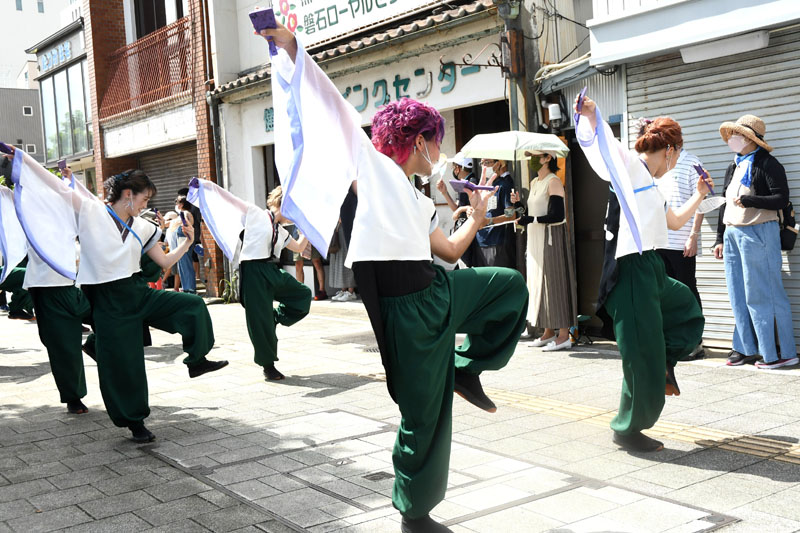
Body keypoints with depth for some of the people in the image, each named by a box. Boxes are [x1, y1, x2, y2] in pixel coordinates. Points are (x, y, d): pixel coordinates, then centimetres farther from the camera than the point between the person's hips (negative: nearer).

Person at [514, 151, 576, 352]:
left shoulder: (553, 181, -11)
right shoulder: (534, 183, 16)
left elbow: (557, 216, -18)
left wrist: (531, 220, -20)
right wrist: (518, 204, 4)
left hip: (552, 237, -9)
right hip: (536, 239, 9)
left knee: (555, 281, -7)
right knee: (540, 282, 10)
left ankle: (563, 335, -3)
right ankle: (549, 332, 17)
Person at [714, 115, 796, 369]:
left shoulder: (767, 164, -6)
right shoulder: (733, 168, 18)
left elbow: (782, 199, -13)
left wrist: (748, 200, -22)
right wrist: (720, 238, 18)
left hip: (758, 232, -8)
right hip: (732, 234, 8)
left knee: (761, 295, -8)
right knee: (738, 295, 9)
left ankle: (784, 352, 0)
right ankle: (747, 348, 17)